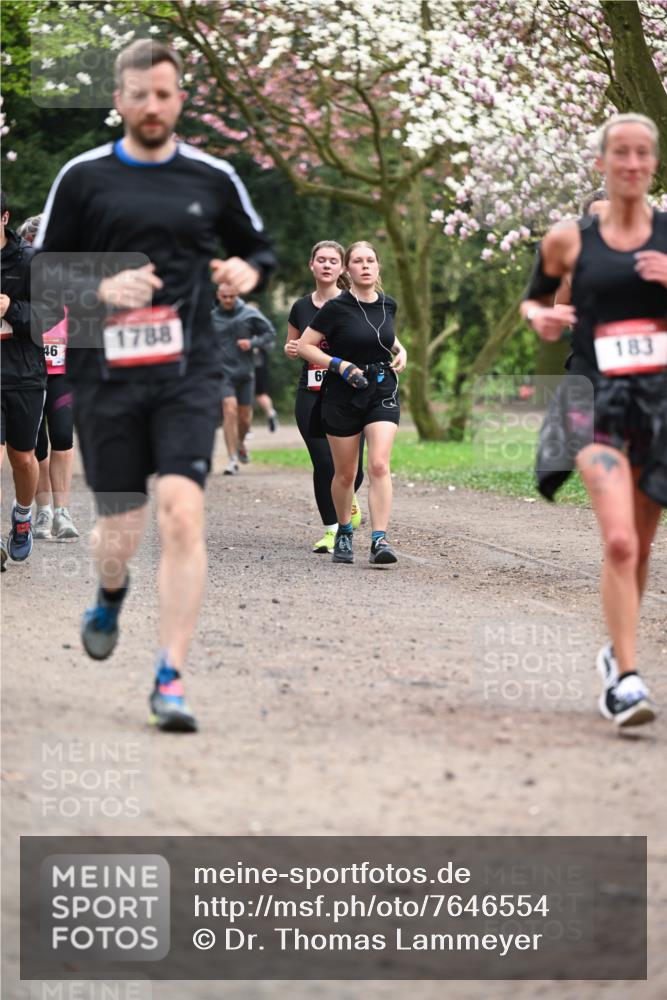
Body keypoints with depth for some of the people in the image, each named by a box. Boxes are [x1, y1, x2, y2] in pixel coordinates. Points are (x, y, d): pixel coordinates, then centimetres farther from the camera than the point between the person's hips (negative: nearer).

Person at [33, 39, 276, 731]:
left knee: (182, 513, -16)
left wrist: (248, 270, -2)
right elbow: (42, 267, 7)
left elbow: (257, 247, 22)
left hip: (187, 373, 0)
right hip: (104, 376, 0)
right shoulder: (83, 177, 4)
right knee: (120, 530, 6)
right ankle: (111, 597, 45)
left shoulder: (212, 178, 8)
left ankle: (170, 680, -10)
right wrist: (100, 289, -11)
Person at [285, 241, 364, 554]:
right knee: (324, 464, -7)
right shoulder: (301, 307, 9)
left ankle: (347, 499, 31)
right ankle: (331, 530, 6)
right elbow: (292, 346, 22)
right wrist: (290, 349, 0)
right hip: (311, 397, 2)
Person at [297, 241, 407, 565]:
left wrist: (399, 350, 6)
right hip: (342, 396, -2)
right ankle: (344, 533, 31)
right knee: (345, 474, 7)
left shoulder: (388, 305, 5)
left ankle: (379, 541, -20)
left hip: (382, 392, 2)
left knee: (379, 465, -15)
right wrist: (340, 365, -17)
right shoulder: (337, 307, -10)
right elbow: (304, 345, -7)